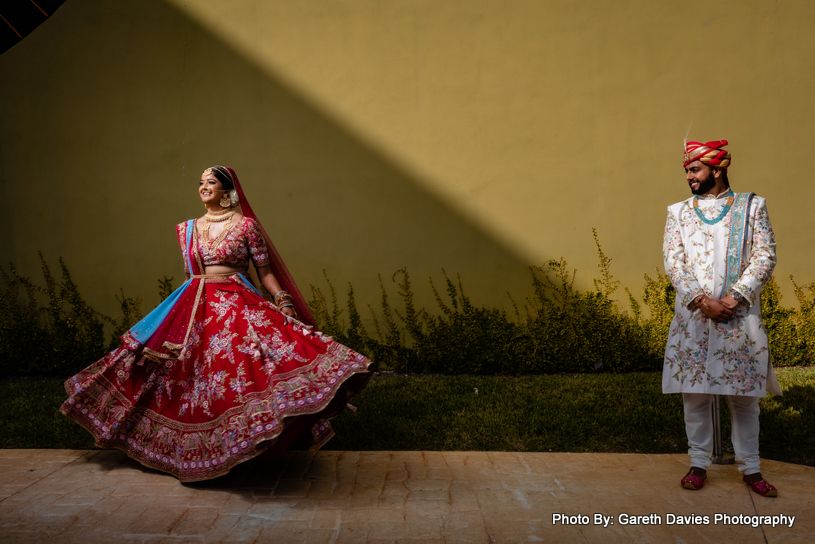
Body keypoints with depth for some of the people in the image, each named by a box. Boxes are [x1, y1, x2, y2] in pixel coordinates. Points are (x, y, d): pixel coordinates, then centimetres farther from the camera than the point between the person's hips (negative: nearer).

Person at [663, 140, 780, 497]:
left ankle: (750, 468, 19)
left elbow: (765, 256, -2)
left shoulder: (752, 206, 6)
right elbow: (673, 261, -1)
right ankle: (699, 464, 17)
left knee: (744, 396, 5)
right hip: (693, 316, 1)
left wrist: (735, 297, -14)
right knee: (695, 394, 4)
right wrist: (702, 300, -13)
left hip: (740, 317, -1)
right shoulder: (678, 212, 9)